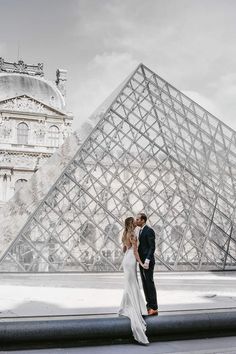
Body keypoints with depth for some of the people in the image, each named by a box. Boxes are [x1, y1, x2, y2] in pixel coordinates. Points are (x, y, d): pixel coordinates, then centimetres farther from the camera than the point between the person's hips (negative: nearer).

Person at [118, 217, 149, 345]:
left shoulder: (125, 234, 12)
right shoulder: (132, 235, -15)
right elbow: (135, 251, -15)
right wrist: (140, 262, -11)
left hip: (126, 259, 8)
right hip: (131, 260, -8)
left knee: (130, 284, 15)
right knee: (132, 285, -3)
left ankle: (125, 307, 20)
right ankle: (134, 310, 2)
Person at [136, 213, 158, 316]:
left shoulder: (149, 231, -14)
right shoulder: (141, 231, 15)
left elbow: (152, 247, -19)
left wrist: (147, 261, -25)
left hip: (147, 262, -9)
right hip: (142, 261, 9)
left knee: (150, 284, -5)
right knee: (145, 284, 12)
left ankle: (154, 308, 2)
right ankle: (149, 305, 20)